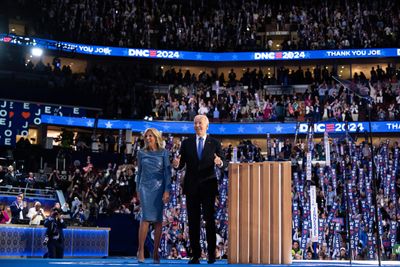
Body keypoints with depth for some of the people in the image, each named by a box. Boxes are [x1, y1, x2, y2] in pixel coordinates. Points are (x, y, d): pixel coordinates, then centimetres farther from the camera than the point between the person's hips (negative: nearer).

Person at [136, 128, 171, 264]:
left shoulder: (163, 153, 2)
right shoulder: (141, 153, 8)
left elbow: (167, 172, -3)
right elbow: (139, 172, 15)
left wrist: (167, 191, -11)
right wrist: (138, 190, 14)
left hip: (159, 188, 0)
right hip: (145, 187, 0)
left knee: (158, 219, 0)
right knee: (146, 217, -13)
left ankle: (156, 252, 6)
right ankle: (141, 250, -8)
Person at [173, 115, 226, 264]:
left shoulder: (214, 143, 6)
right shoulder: (186, 143, 9)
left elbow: (224, 163, 0)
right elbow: (181, 164, 5)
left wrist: (220, 163, -23)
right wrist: (176, 164, -18)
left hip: (208, 186, -2)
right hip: (191, 187, 2)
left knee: (209, 220, -3)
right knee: (193, 222, 4)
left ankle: (211, 254, 5)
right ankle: (195, 254, 10)